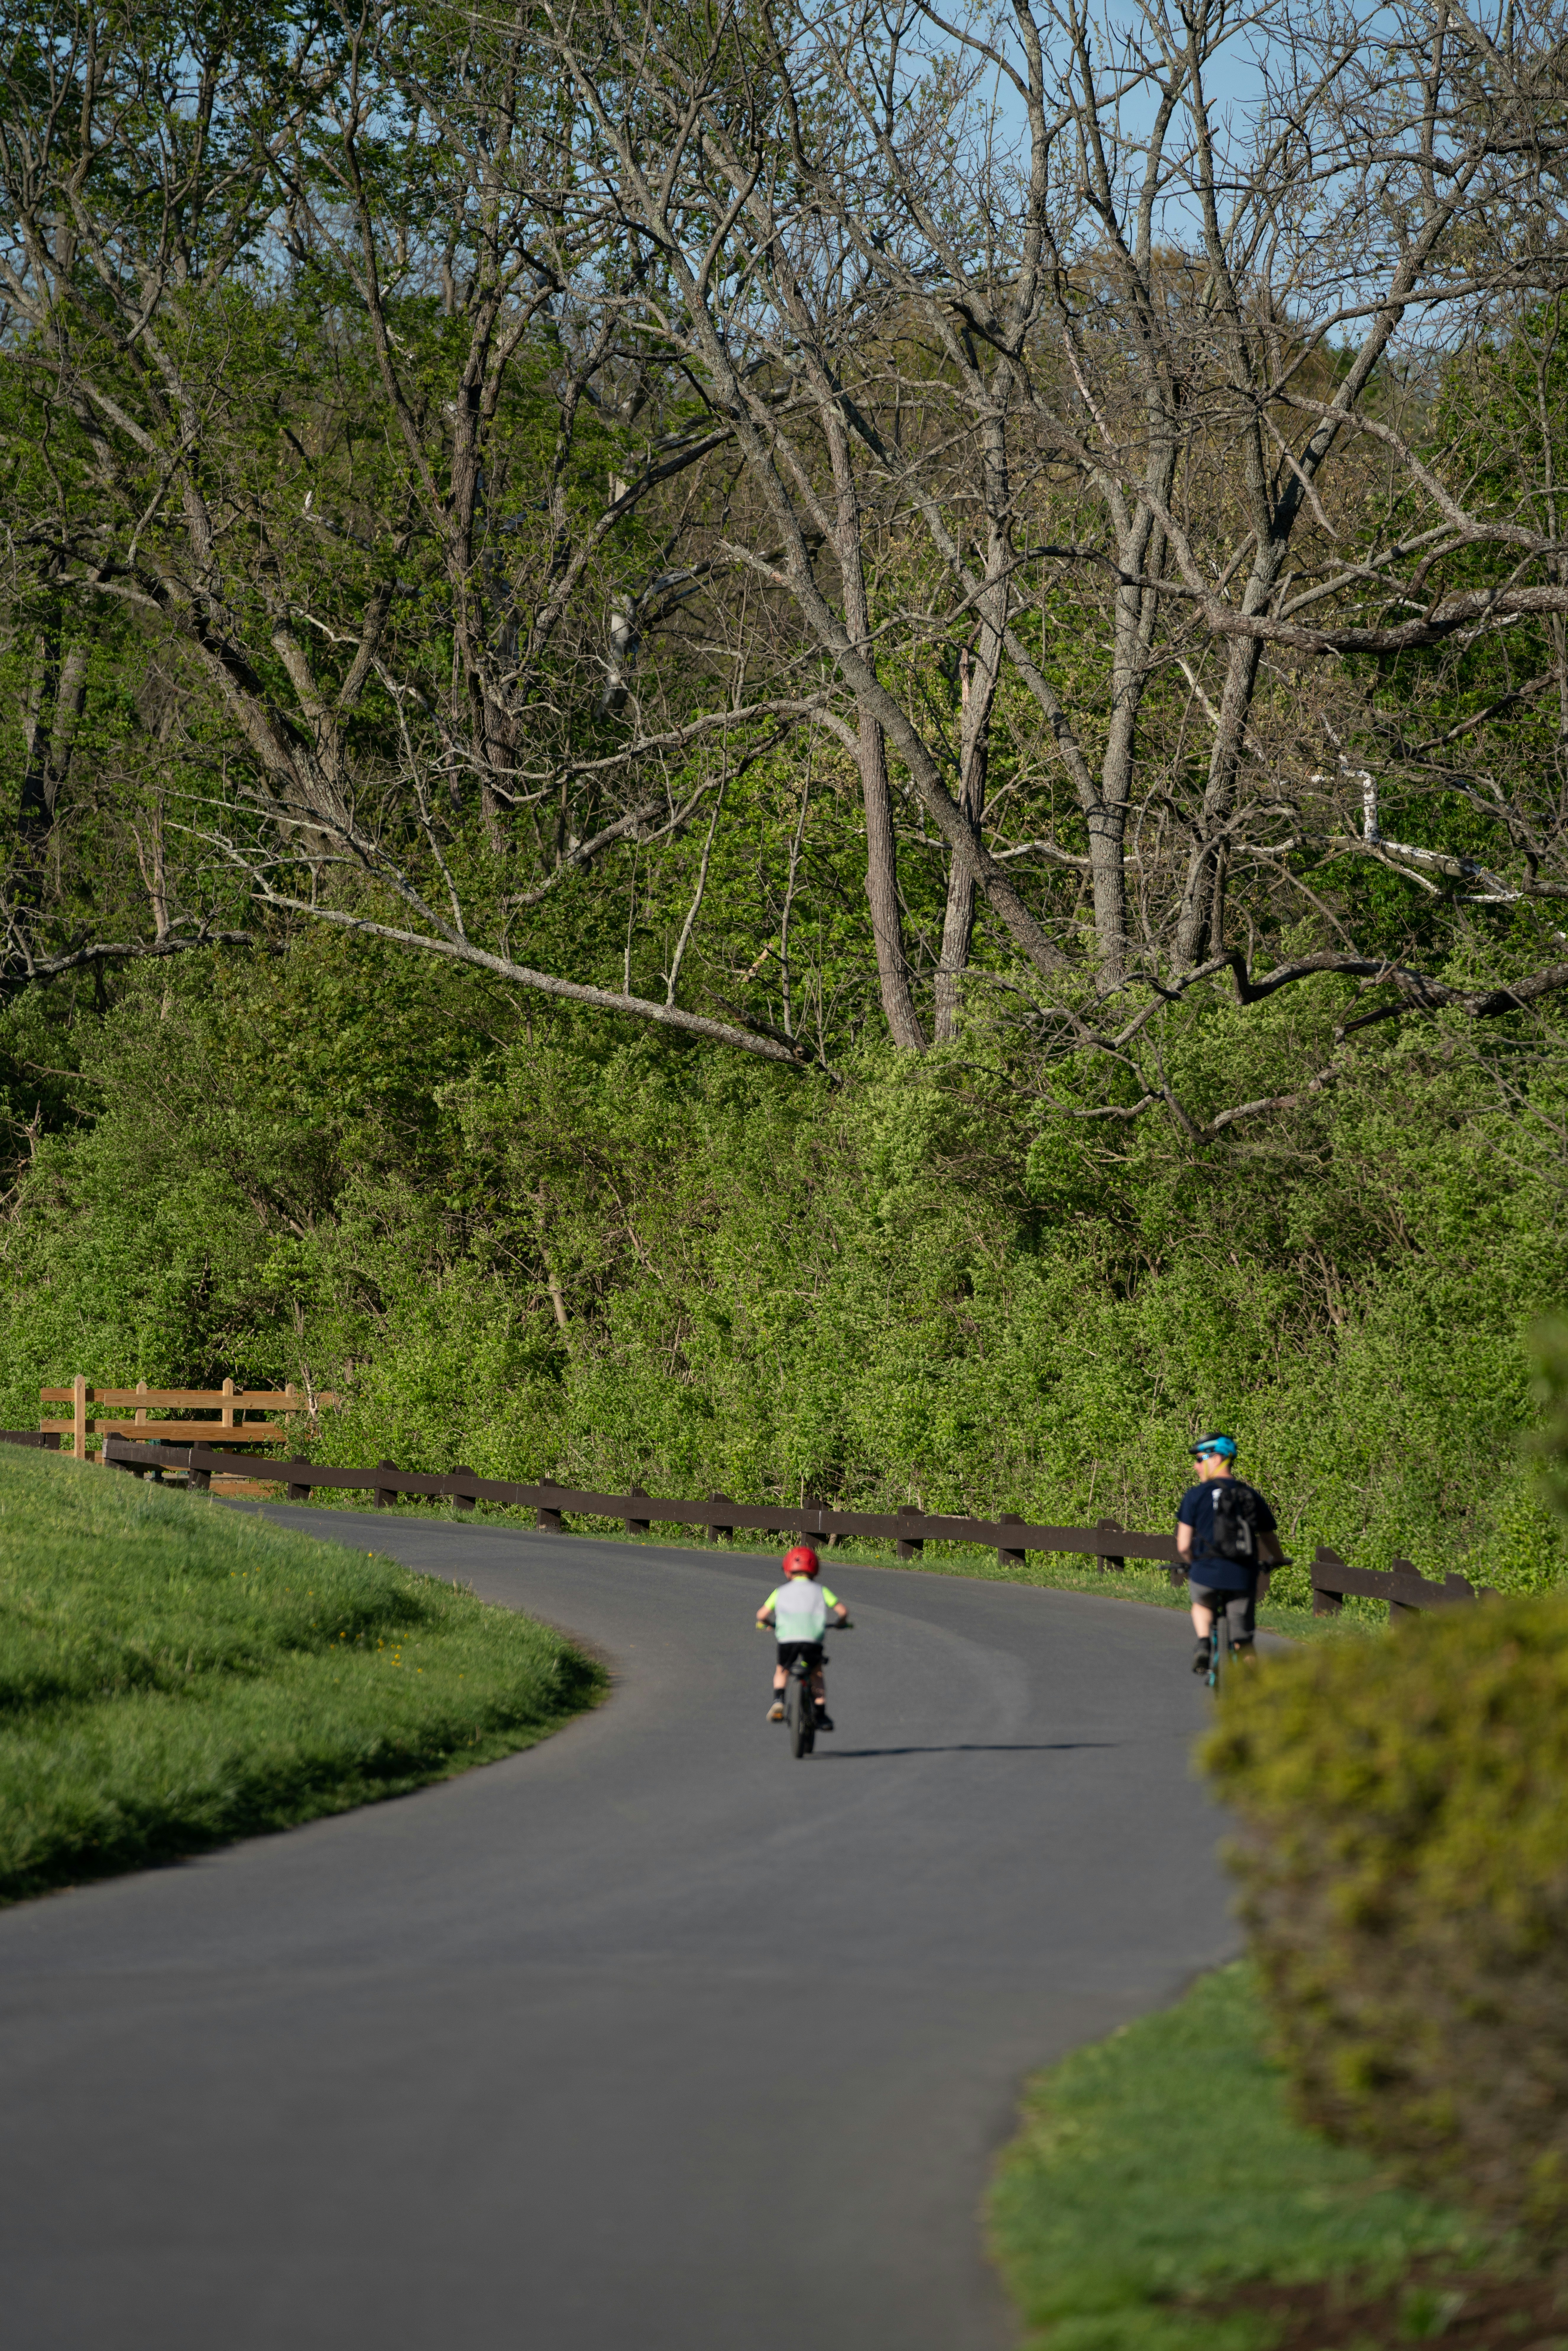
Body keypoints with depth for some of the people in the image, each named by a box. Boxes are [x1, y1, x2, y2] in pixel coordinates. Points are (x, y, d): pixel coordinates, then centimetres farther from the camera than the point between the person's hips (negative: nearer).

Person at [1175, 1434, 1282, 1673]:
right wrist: (1276, 1561, 38)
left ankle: (1204, 1643, 7)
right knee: (1244, 1643, 12)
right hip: (1243, 1578, 2)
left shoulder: (1196, 1495, -1)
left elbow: (1183, 1546, -3)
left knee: (1202, 1605, 32)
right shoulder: (1252, 1496, 9)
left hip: (1207, 1572, -2)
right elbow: (1270, 1541, 14)